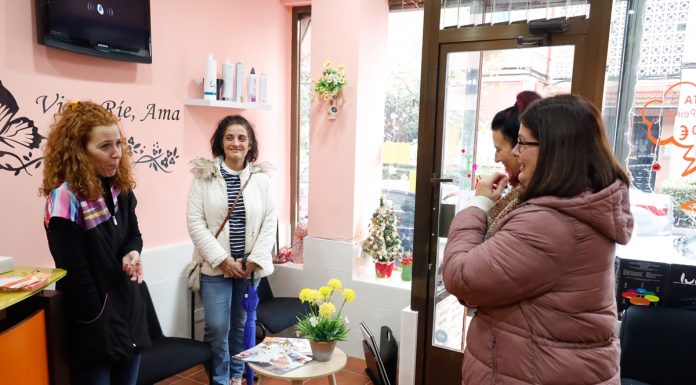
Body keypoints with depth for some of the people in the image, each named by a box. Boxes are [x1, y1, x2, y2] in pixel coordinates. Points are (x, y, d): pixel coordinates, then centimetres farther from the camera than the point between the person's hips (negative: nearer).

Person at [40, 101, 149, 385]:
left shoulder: (120, 188, 2)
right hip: (95, 327, -6)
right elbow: (75, 275, -19)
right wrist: (101, 328, -15)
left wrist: (132, 254, -10)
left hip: (129, 314, 7)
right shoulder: (65, 198, -19)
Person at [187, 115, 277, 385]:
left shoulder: (261, 177, 1)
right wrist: (222, 259, -13)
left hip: (250, 266, 2)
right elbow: (195, 221, -8)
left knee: (242, 324, 14)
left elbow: (270, 221, 0)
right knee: (217, 328, -2)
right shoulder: (203, 175, -4)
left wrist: (255, 260, -8)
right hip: (215, 266, -2)